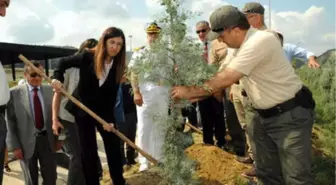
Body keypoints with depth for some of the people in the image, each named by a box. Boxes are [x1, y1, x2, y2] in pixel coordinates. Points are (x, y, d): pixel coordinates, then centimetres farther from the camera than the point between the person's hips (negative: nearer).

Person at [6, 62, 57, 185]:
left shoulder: (50, 90, 0)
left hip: (47, 140, 2)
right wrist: (14, 146, -8)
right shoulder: (14, 92, -7)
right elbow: (9, 121, -6)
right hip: (27, 142, -1)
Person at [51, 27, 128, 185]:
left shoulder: (118, 66, -8)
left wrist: (109, 118, -14)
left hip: (105, 111, 3)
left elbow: (112, 96, -7)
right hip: (83, 110, -2)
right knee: (88, 152, 3)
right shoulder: (87, 57, -15)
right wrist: (57, 77, -18)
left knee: (114, 147, 6)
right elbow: (63, 63, 0)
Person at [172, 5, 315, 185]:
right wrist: (196, 95, 3)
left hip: (290, 114, -9)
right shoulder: (242, 47, 6)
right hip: (264, 115, 9)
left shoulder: (260, 41, -25)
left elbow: (226, 79, -26)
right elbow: (224, 77, 12)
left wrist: (191, 92, -16)